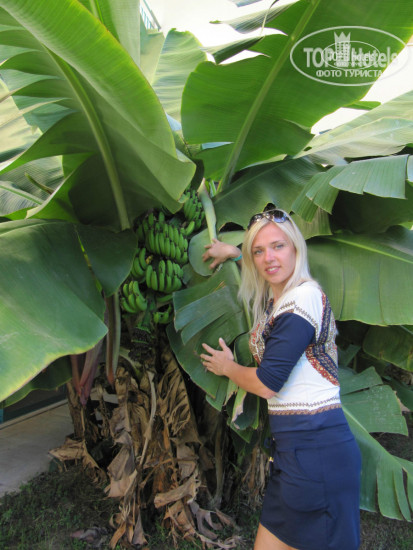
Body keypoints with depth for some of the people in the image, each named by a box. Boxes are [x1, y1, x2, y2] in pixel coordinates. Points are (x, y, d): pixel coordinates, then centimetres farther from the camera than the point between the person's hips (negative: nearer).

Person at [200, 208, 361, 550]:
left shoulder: (304, 297, -17)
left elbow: (267, 383, -16)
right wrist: (232, 252, 41)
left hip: (316, 449, -9)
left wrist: (227, 367, 2)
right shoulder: (276, 298, 11)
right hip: (298, 445, 9)